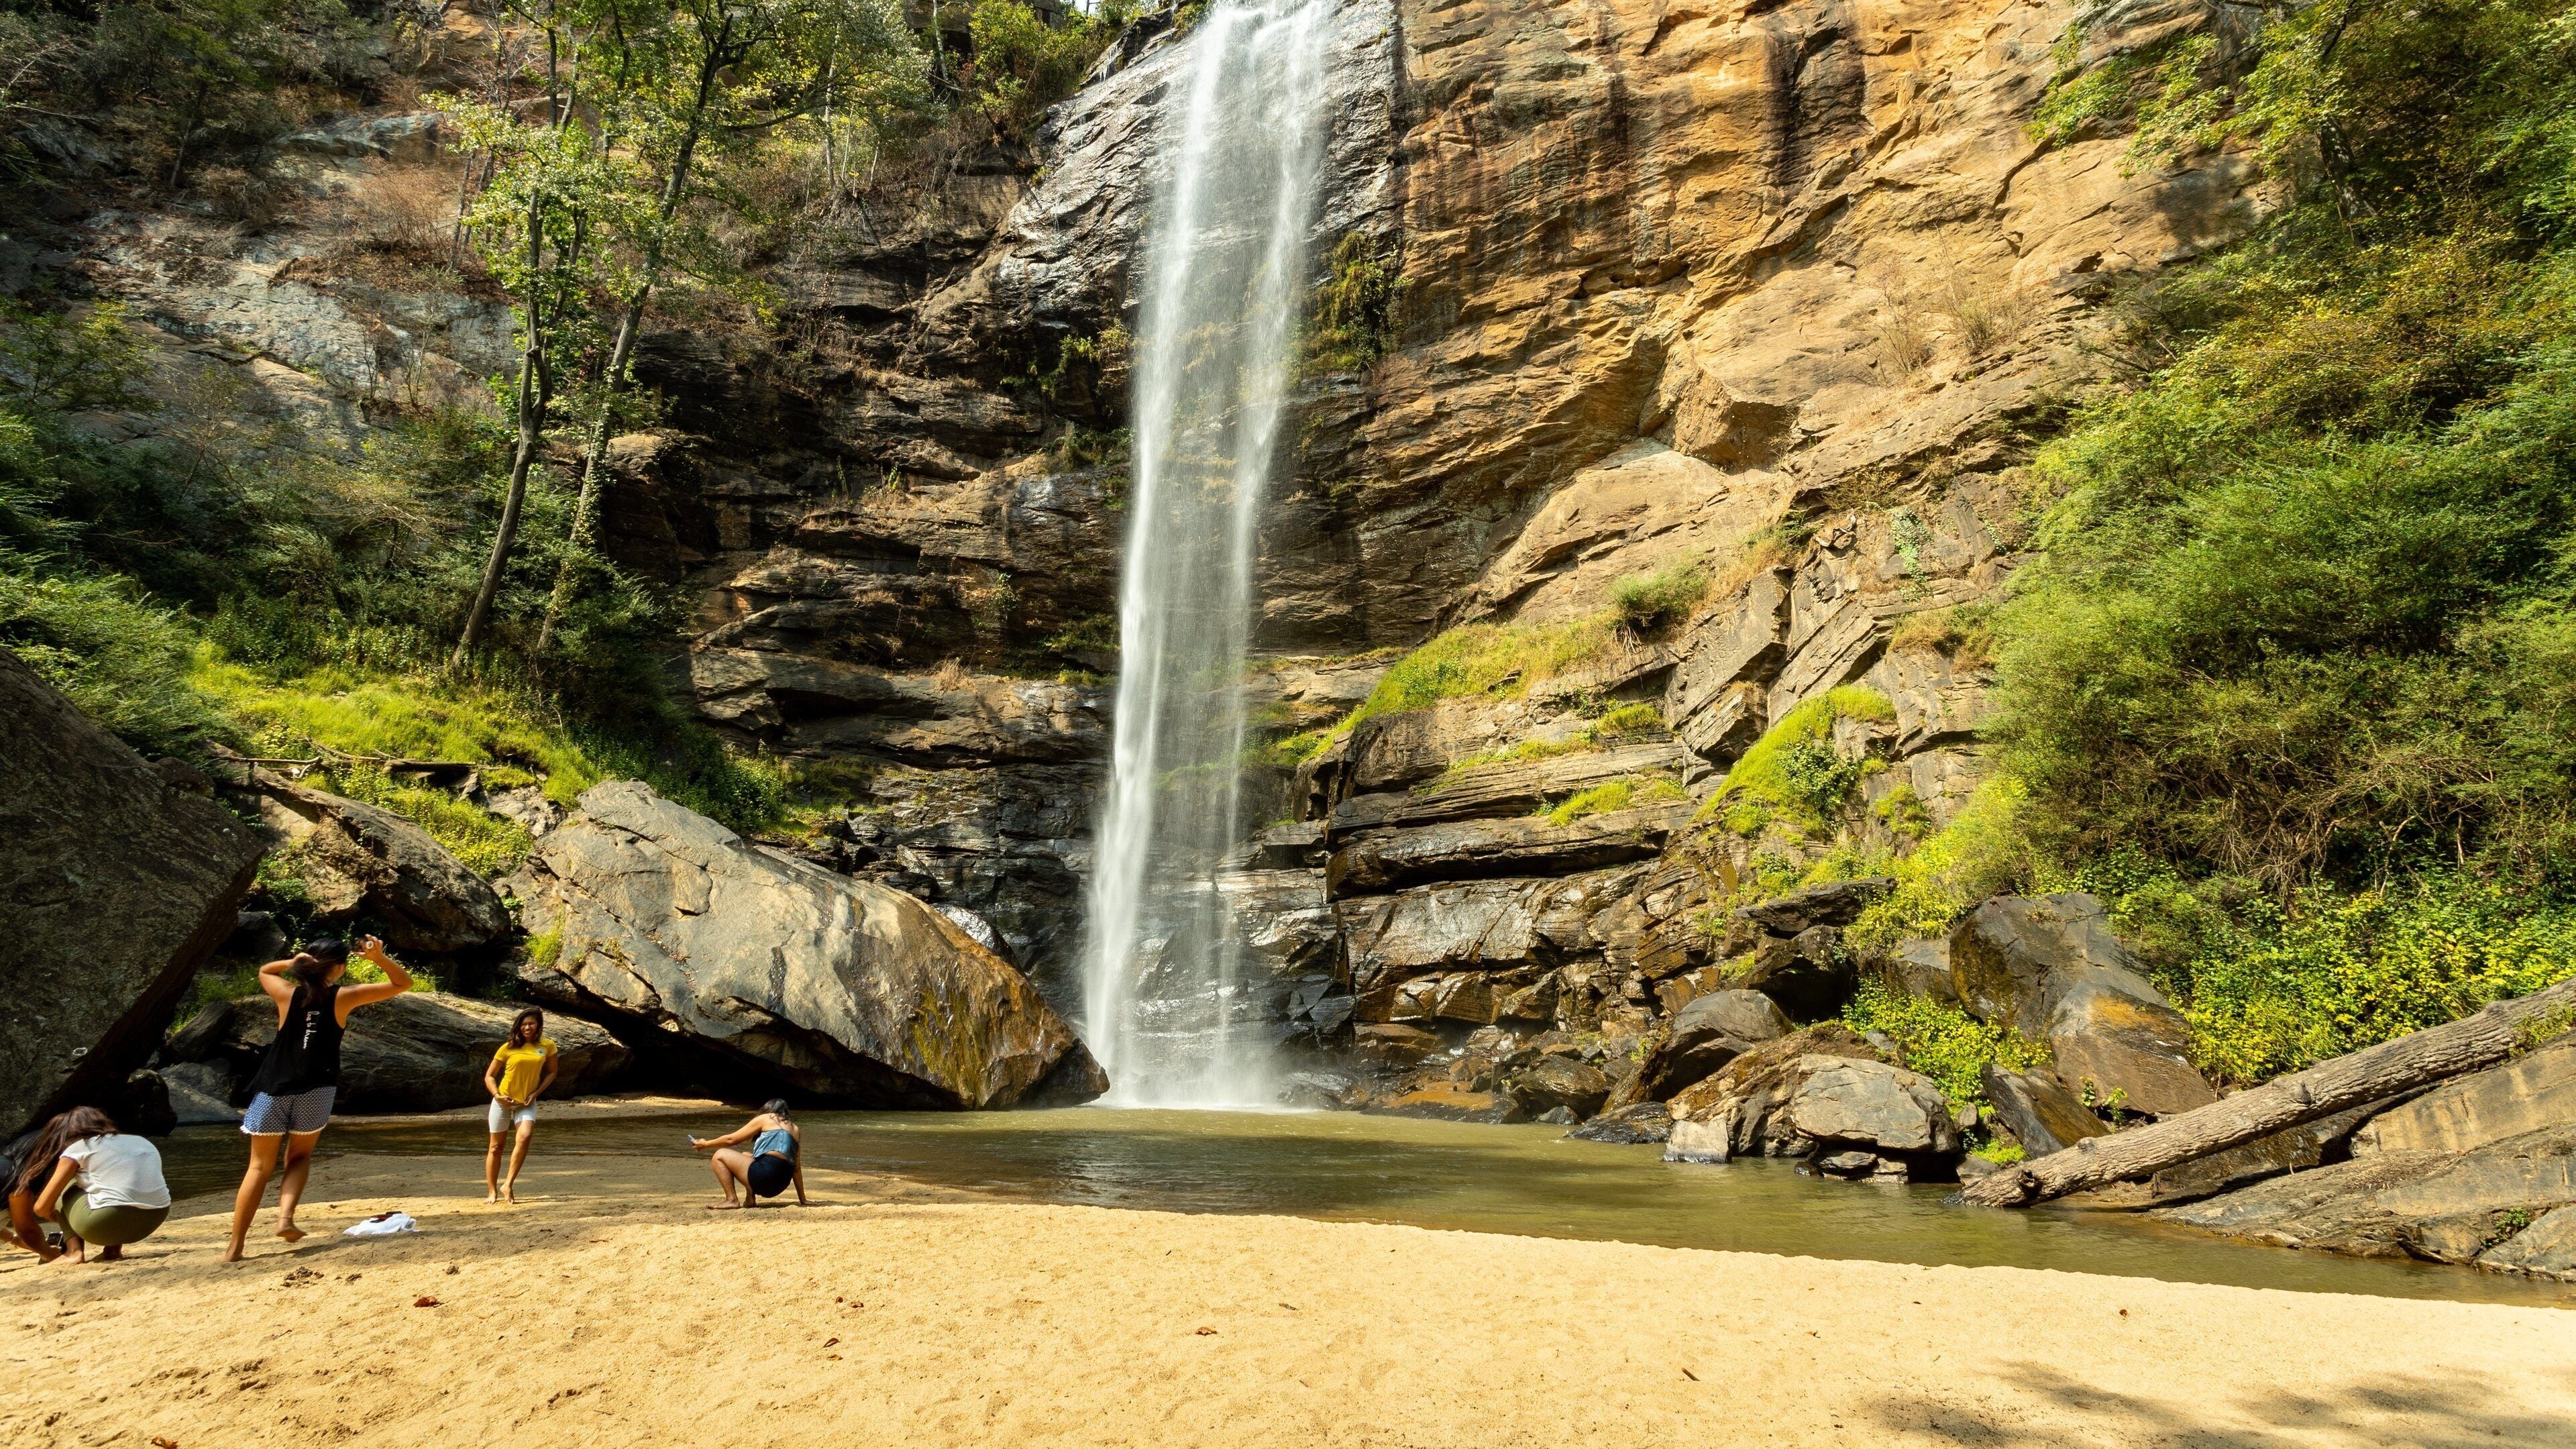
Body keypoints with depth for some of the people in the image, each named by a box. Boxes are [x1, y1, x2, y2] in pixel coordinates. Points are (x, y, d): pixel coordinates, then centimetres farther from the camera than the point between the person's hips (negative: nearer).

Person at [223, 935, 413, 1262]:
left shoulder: (288, 993, 1)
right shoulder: (343, 998, -4)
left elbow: (264, 971, 25)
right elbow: (403, 983, 1)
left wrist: (294, 961, 6)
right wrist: (379, 957, -10)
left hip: (273, 1089, 1)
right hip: (315, 1092, -1)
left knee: (260, 1167, 9)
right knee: (299, 1157, 21)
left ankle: (234, 1249, 8)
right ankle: (286, 1218, -2)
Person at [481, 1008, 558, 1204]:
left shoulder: (547, 1046, -1)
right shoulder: (508, 1048, -5)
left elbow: (551, 1072, 11)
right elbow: (489, 1076, 2)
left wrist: (537, 1092, -2)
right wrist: (497, 1095, -14)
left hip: (527, 1103, 0)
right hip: (503, 1102, 0)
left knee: (525, 1137, -24)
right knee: (496, 1146, 6)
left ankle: (508, 1184, -14)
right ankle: (492, 1192, 19)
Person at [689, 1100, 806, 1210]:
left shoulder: (766, 1119, 10)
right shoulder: (795, 1129, 23)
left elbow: (731, 1140, 11)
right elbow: (797, 1168, 22)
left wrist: (706, 1144, 27)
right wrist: (802, 1200, 23)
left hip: (766, 1175, -7)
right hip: (781, 1185, 7)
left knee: (720, 1156, 9)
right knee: (745, 1156, 31)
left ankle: (731, 1200, -3)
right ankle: (750, 1200, 12)